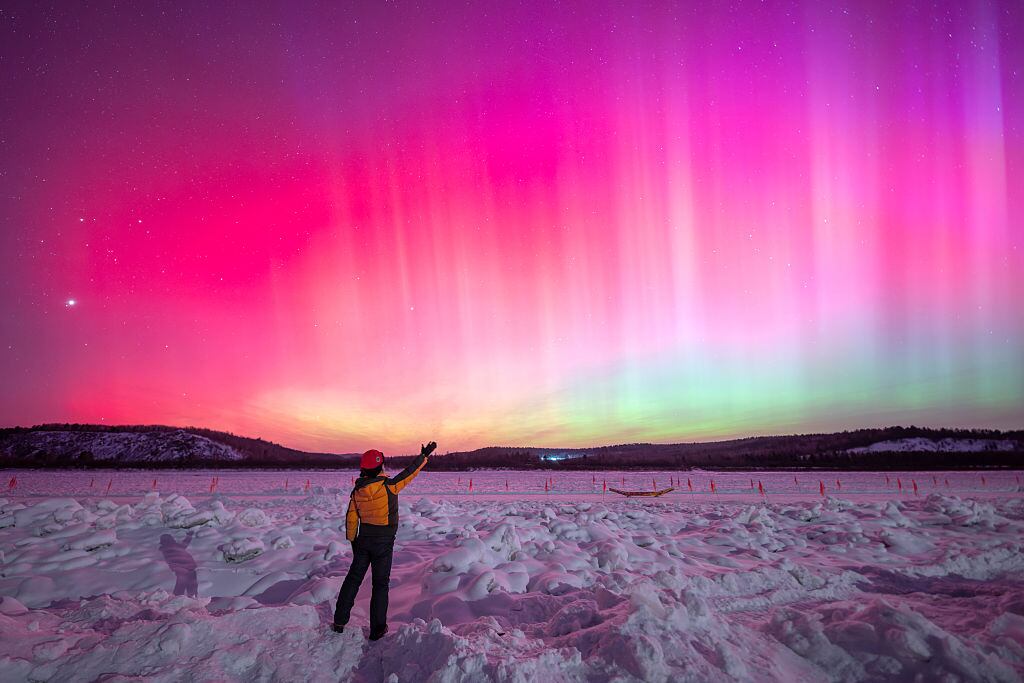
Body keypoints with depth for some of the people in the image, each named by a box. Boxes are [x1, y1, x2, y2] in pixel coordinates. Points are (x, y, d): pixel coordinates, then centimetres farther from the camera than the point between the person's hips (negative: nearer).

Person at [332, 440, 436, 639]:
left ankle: (339, 622, 24)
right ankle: (377, 629, 15)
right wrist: (424, 456, 0)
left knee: (353, 578, 17)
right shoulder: (388, 486, -22)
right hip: (384, 544, -4)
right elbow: (409, 472, -13)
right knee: (380, 584, 7)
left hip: (364, 541, 4)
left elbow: (351, 518, 3)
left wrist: (352, 540, 16)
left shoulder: (357, 491, -5)